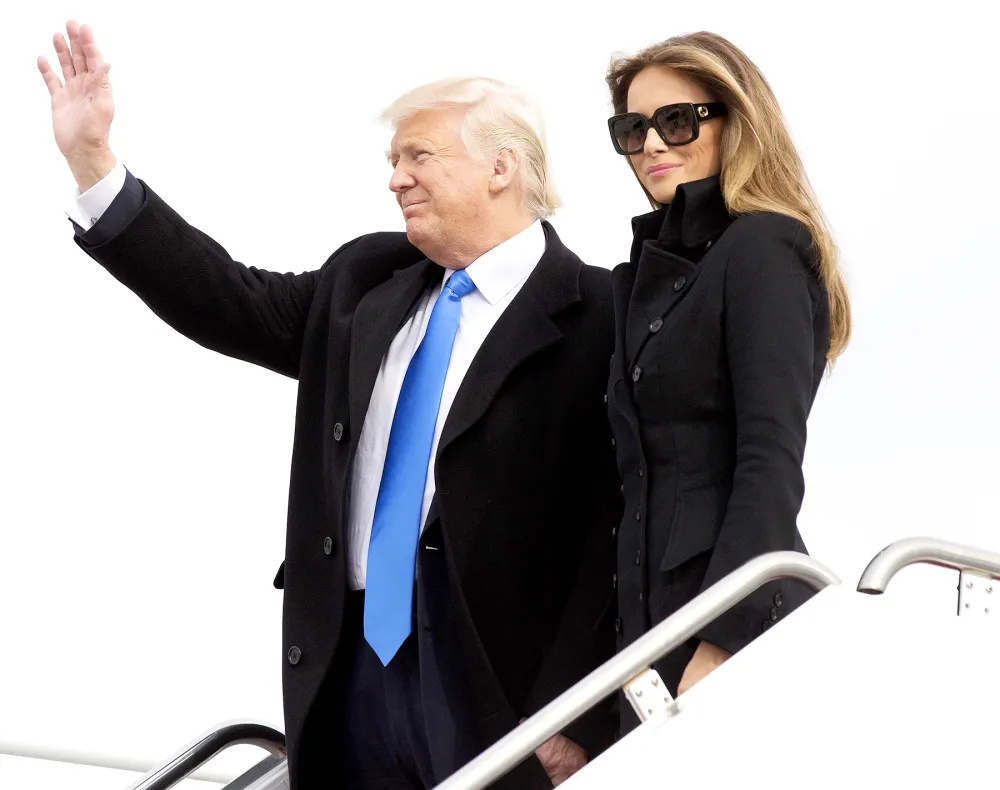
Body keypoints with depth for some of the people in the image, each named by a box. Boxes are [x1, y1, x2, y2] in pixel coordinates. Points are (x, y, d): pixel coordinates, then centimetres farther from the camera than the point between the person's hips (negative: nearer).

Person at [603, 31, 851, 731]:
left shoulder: (762, 249, -10)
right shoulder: (655, 266, 16)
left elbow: (772, 462, -18)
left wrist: (722, 643, -23)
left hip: (742, 617, -8)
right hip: (654, 605, 8)